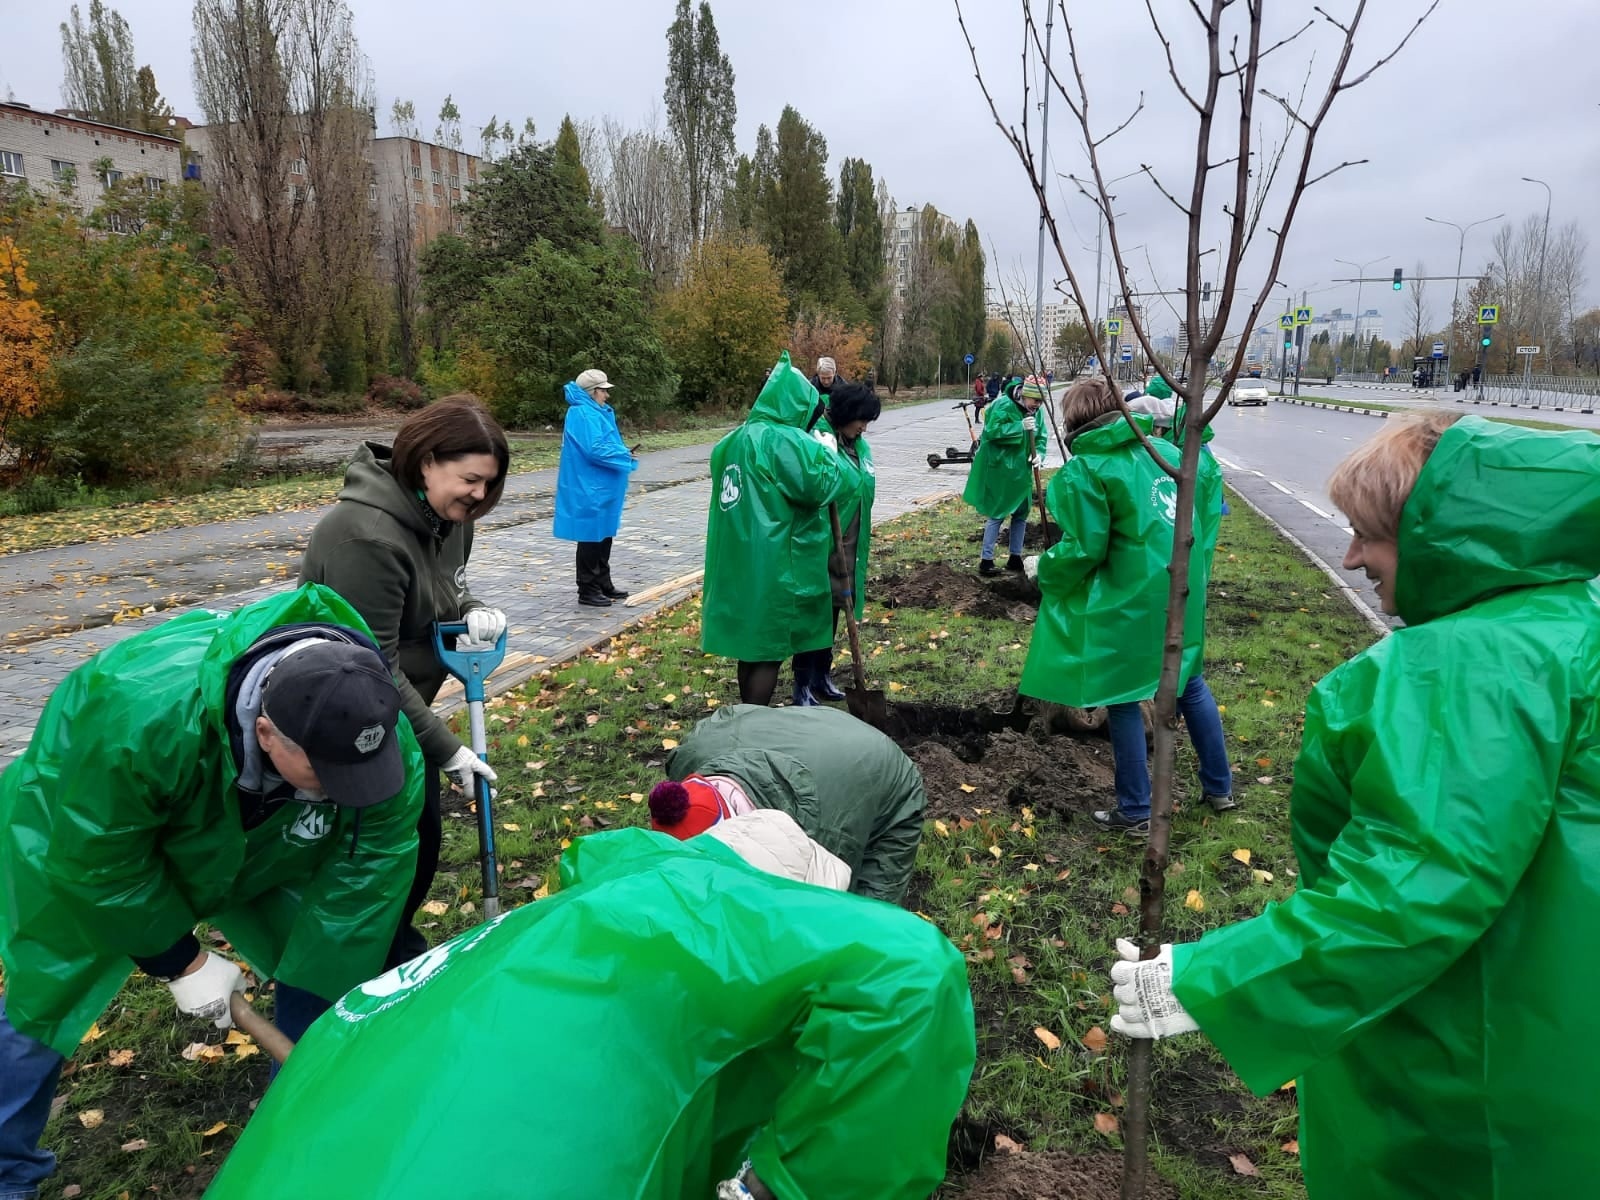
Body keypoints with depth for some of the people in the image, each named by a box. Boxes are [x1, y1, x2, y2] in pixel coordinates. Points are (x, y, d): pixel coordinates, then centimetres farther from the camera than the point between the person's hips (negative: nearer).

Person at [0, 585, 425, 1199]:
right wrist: (182, 960, -18)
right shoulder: (140, 714, -45)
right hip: (87, 829, -3)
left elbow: (362, 883, -25)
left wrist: (329, 1002, -22)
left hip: (253, 843, 3)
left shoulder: (382, 740, -35)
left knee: (320, 961, 1)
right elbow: (100, 861, -29)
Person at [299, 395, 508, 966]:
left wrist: (472, 611, -10)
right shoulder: (366, 535, -31)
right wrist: (446, 749, -24)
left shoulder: (447, 516, -3)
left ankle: (395, 943, 36)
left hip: (397, 706, 8)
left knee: (420, 833, 14)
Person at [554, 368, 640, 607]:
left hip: (600, 490, 10)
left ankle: (603, 584, 27)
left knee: (603, 537, 17)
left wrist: (623, 454, 1)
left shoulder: (597, 412, 15)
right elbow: (595, 450, -25)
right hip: (589, 491, -10)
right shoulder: (583, 414, -17)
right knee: (591, 538, -3)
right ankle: (587, 590, 5)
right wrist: (625, 457, -13)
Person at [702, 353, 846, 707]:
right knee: (769, 651, 1)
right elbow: (823, 485, -19)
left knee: (749, 644, 17)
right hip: (772, 565, -9)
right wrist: (828, 451, -1)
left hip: (737, 563, 9)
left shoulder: (738, 438, 13)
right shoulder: (783, 440, -16)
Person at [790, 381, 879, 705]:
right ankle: (802, 684, 12)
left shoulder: (860, 446, 8)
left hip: (849, 545, 8)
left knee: (833, 609, 17)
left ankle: (823, 674, 31)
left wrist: (860, 543, 20)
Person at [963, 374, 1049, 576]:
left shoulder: (1035, 412, 4)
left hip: (1020, 471, 8)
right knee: (996, 514, -5)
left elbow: (1042, 436, 9)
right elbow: (991, 431, -26)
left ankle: (1015, 558, 26)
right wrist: (1020, 427, -32)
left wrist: (1039, 454, -11)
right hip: (998, 470, -8)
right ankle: (986, 561, 3)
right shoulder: (1003, 406, -18)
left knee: (1021, 513, 13)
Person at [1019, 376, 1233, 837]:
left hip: (1126, 602, -7)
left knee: (1122, 698, 7)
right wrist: (1192, 568, 19)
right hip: (1183, 593, 7)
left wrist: (1044, 569, 3)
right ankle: (1219, 787, 35)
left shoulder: (1085, 470, -13)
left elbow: (1082, 551, -16)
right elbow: (1211, 484, 11)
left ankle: (1135, 812, 17)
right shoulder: (1168, 450, 6)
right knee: (1190, 683, 23)